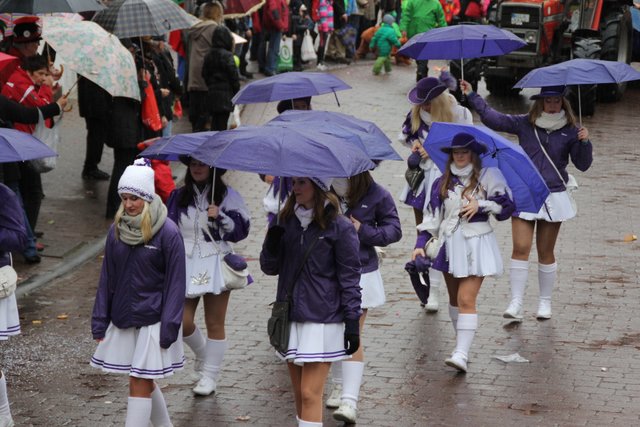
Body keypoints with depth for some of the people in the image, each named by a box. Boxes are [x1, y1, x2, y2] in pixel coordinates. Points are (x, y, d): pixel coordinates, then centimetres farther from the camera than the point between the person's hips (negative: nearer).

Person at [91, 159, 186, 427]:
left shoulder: (167, 232, -11)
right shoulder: (117, 230, 4)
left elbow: (175, 282, -9)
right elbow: (107, 278, 9)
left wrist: (169, 327, -13)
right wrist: (100, 321, 6)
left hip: (152, 321, -5)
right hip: (122, 319, 5)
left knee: (139, 384, -6)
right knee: (145, 382, 15)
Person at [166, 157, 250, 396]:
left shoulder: (227, 196, 1)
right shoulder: (178, 197, 9)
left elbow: (241, 229, -2)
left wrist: (220, 217, -17)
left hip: (215, 266, -3)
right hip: (186, 264, 3)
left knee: (214, 324, 2)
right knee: (181, 321, -4)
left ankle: (210, 375, 12)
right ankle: (202, 352, 27)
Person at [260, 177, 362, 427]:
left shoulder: (339, 227, -7)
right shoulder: (287, 221, 8)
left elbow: (349, 277, -6)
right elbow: (270, 268, 11)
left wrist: (352, 321, -9)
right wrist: (271, 244, -10)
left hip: (322, 320, -6)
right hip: (290, 317, 6)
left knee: (310, 394, -9)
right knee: (299, 394, 11)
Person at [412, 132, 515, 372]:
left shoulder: (487, 177, -1)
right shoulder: (443, 184, 9)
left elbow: (507, 206, -1)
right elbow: (432, 216, 7)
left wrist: (480, 204, -13)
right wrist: (421, 244, -1)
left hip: (475, 245, -4)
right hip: (449, 245, 5)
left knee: (466, 300, -14)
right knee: (454, 299, 12)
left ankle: (461, 354, -19)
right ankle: (462, 342, 27)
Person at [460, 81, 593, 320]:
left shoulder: (570, 130, 0)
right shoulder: (524, 124, 1)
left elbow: (583, 164, -1)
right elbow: (492, 118, 3)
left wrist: (584, 142, -17)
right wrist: (471, 96, 1)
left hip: (553, 197, 0)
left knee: (545, 252, 8)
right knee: (521, 248, -8)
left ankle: (545, 303, 21)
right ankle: (516, 304, -7)